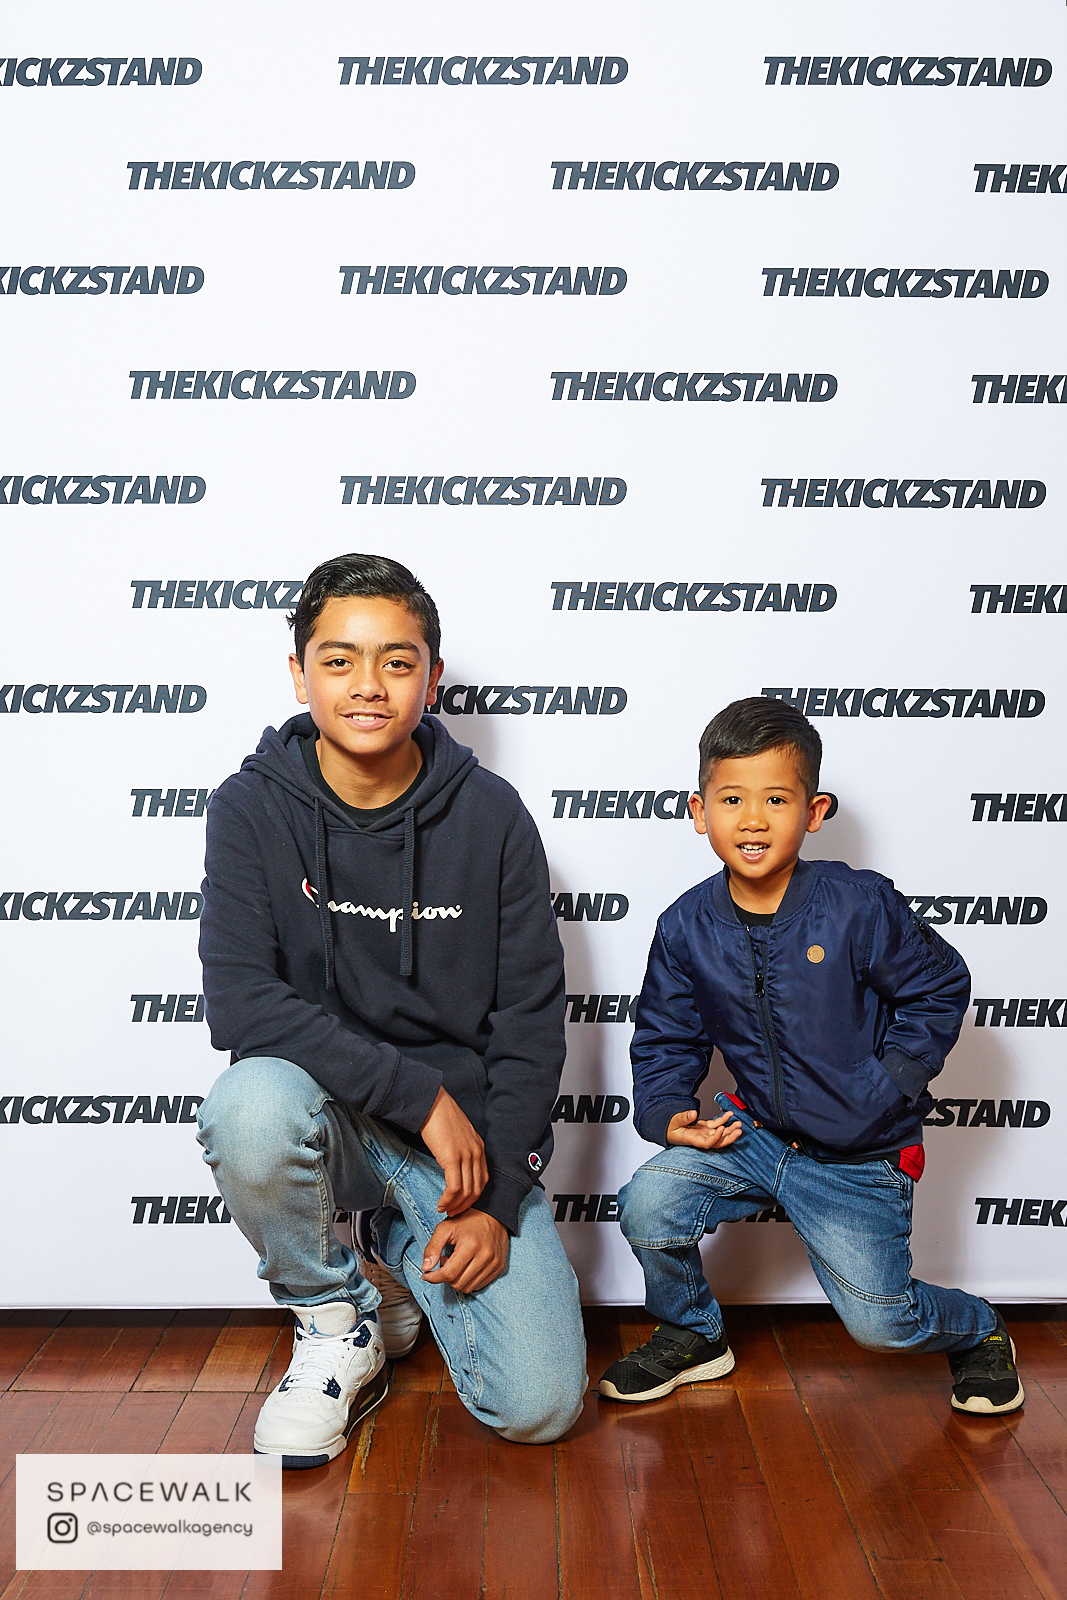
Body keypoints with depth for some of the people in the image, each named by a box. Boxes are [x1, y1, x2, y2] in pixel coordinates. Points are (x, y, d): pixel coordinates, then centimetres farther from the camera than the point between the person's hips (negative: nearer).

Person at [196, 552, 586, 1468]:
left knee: (539, 1406, -11)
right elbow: (239, 1003, -18)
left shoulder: (490, 816, -6)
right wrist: (420, 1094, -23)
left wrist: (497, 1196, -11)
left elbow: (533, 1022, -4)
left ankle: (404, 1250, 20)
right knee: (253, 1107, -35)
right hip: (327, 1116, 0)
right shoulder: (253, 808, -8)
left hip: (472, 1129, 1)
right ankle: (337, 1320, -3)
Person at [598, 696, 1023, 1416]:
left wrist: (884, 1091, -13)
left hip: (861, 1156, -3)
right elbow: (666, 1039, 5)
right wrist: (666, 1112, -13)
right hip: (754, 1133, 3)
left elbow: (940, 989, -5)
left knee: (878, 1321, -7)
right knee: (647, 1207, -15)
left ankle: (978, 1329, 30)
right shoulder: (686, 929, -8)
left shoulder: (860, 906, -18)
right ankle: (693, 1335, 17)